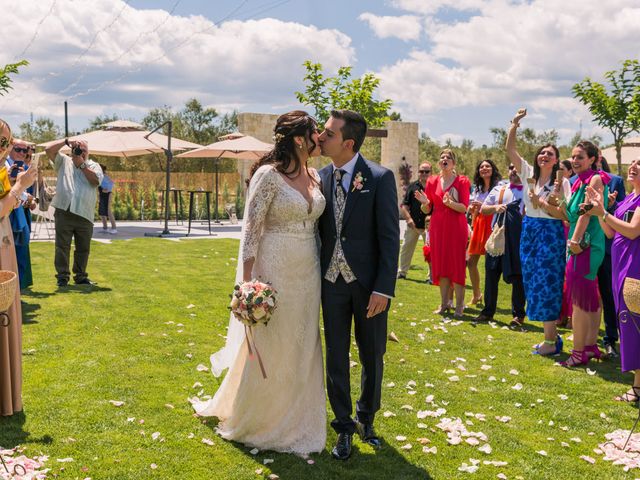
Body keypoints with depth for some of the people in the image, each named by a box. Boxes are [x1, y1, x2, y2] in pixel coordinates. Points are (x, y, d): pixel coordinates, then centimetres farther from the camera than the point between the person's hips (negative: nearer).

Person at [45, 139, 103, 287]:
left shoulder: (94, 165, 12)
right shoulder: (64, 161, 14)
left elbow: (96, 180, -6)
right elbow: (49, 150, 3)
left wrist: (82, 164, -5)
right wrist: (66, 141, -1)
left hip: (84, 214, 1)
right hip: (64, 211, -1)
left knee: (83, 248, 8)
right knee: (62, 246, -1)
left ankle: (80, 276, 18)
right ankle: (62, 276, 5)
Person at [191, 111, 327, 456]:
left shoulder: (315, 177, 8)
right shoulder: (269, 175, -13)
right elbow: (250, 229, -14)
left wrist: (320, 268, 12)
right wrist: (248, 282, -17)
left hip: (307, 272, 7)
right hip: (274, 270, -7)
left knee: (302, 347, 14)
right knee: (267, 347, 5)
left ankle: (295, 420, 32)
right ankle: (250, 419, 27)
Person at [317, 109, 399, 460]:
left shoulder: (380, 178, -11)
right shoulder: (321, 177, 2)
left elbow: (390, 236, -12)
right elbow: (317, 230, 7)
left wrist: (384, 288, -16)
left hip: (368, 282, -3)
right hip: (332, 281, 3)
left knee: (372, 357, 12)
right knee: (336, 358, 10)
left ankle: (367, 418, 35)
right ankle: (344, 427, 26)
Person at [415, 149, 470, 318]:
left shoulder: (462, 181, -1)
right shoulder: (432, 181, 7)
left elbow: (464, 207, -8)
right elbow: (427, 210, 10)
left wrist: (450, 203, -25)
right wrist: (424, 202, -13)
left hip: (456, 227, -3)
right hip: (438, 227, 3)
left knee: (457, 265, -3)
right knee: (440, 265, 6)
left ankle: (459, 305, 4)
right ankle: (444, 303, 16)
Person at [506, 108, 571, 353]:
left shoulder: (562, 182, -5)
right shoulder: (528, 174, 7)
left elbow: (564, 214, -10)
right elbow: (509, 150, 3)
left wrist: (542, 202, -17)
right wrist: (514, 125, -4)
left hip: (550, 234, -6)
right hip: (529, 232, 6)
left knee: (546, 285, -6)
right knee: (534, 284, 8)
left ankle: (550, 341, 2)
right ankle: (551, 336, 20)